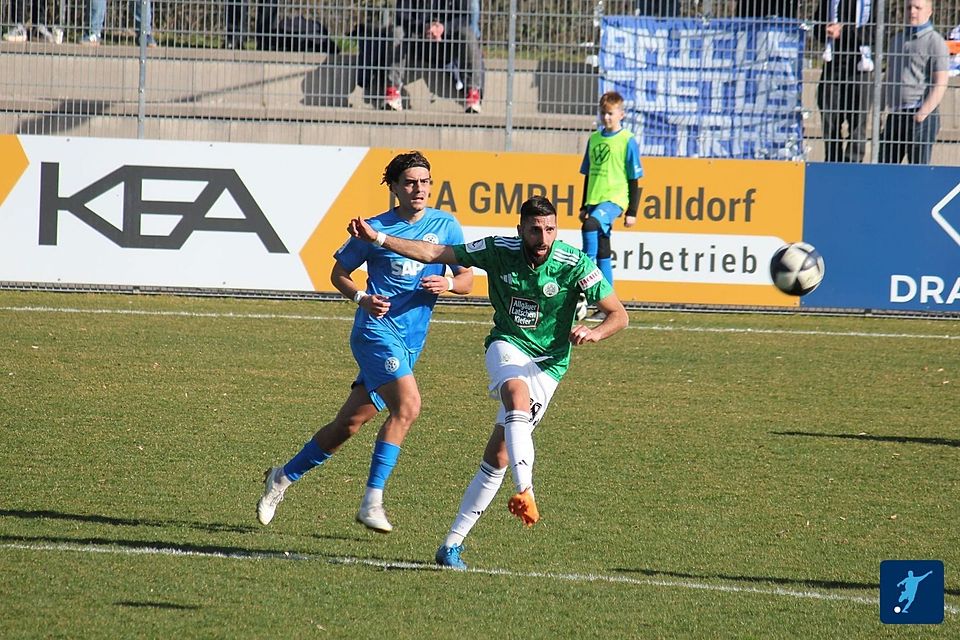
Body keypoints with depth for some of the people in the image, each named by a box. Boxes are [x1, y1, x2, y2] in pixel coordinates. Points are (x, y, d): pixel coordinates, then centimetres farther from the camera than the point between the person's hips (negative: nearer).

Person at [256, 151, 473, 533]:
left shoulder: (446, 226, 6)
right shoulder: (375, 229, -4)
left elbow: (467, 281, 10)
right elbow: (338, 274, 7)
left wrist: (448, 284, -13)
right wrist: (362, 298, -12)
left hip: (411, 343, 5)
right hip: (377, 330, -5)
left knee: (350, 423, 9)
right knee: (408, 405, -26)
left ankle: (283, 478, 27)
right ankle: (372, 501, -23)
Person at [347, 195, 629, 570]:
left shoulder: (575, 264, -12)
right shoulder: (499, 251, -8)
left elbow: (619, 315, -7)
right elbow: (433, 254, -1)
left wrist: (595, 332, -29)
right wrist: (377, 238, -8)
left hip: (547, 364, 0)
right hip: (507, 346, 0)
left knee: (498, 455, -6)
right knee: (517, 394, -37)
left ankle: (453, 543, 2)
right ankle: (524, 492, -49)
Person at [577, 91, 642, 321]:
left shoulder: (627, 141, -4)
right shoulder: (594, 139, 13)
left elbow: (634, 179, -2)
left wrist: (632, 212, -5)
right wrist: (584, 206, 19)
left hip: (615, 198, -7)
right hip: (594, 200, 7)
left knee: (590, 225, -33)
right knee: (602, 253, 7)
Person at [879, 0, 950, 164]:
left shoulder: (935, 41, -4)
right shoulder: (897, 39, 18)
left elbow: (941, 84, -10)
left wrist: (922, 114, -17)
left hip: (920, 115, -7)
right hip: (894, 113, 7)